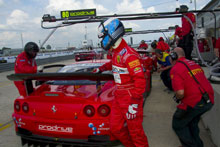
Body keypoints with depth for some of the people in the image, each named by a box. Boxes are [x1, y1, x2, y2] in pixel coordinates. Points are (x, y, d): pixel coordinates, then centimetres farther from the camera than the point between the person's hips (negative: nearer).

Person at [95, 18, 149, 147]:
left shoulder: (129, 54, -21)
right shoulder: (116, 52, 9)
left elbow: (140, 80, -24)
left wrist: (134, 103, -25)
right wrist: (101, 69, 47)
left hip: (131, 98, -9)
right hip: (119, 97, 9)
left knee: (135, 131, 5)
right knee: (116, 128, 15)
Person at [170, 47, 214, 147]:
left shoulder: (176, 69, -11)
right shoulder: (193, 63, 15)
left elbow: (180, 93, -21)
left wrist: (177, 98, 1)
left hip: (194, 102, -8)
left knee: (178, 124, 13)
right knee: (192, 122, 29)